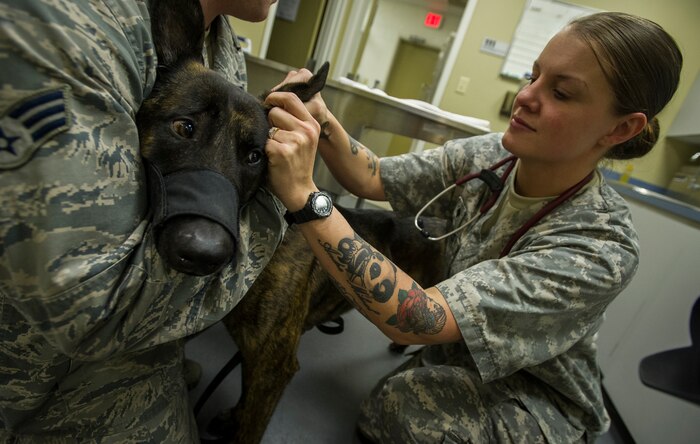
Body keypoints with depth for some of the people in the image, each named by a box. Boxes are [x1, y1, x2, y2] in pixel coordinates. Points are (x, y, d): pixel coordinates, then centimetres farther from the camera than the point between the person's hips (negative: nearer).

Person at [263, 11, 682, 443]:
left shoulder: (603, 250, -32)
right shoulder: (488, 157, -15)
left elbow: (418, 321, -41)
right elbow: (373, 179, -9)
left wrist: (304, 196, -46)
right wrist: (321, 121, -28)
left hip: (537, 409, -4)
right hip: (454, 362, 5)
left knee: (398, 403, -29)